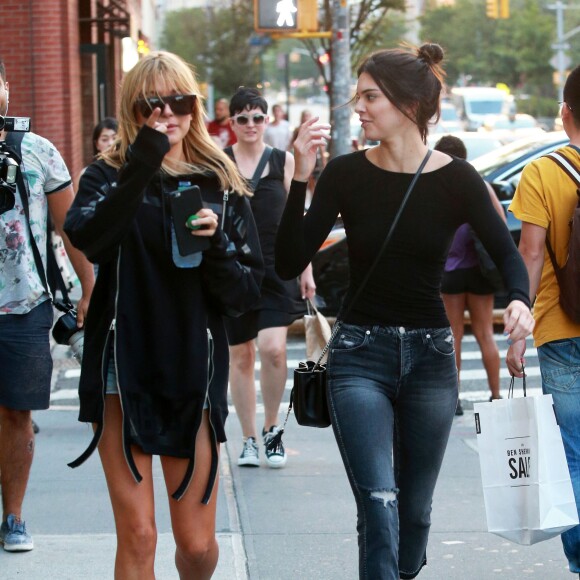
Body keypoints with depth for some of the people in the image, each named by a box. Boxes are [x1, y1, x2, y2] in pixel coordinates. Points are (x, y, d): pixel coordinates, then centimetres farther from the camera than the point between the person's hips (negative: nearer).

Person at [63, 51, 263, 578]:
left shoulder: (220, 186, 8)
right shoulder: (110, 176, 3)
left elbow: (246, 293, 4)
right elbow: (87, 238, -20)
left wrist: (215, 245, -14)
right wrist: (143, 163, -25)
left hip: (194, 371, 2)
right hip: (124, 369, -1)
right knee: (137, 537, -7)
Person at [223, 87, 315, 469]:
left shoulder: (284, 161, 6)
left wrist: (306, 271, 6)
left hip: (277, 268, -1)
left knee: (273, 349, -16)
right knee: (240, 355, 5)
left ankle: (271, 429, 3)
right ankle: (249, 439, 16)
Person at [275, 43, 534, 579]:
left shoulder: (456, 180, -5)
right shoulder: (346, 174, -5)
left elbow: (507, 254, -3)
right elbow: (290, 264, -9)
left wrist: (519, 299, -26)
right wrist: (300, 179, -19)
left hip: (429, 355, 1)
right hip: (360, 354, -1)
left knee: (415, 510, 12)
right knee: (379, 502, -16)